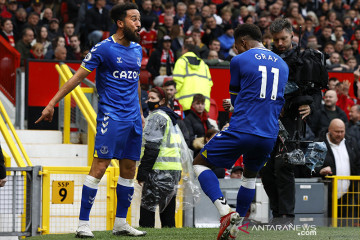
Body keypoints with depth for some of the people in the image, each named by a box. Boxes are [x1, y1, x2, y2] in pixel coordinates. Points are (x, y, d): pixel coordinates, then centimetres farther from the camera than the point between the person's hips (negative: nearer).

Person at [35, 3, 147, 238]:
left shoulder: (137, 49, 13)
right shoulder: (103, 48, -7)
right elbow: (78, 77, -5)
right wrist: (52, 103, -6)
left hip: (133, 119, 7)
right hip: (111, 116, -7)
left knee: (129, 169, 7)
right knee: (100, 166, -12)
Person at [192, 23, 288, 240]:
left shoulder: (240, 61, 0)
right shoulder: (282, 65, 16)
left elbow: (235, 98, 12)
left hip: (241, 131, -5)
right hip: (269, 135, 6)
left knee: (200, 164, 9)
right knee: (250, 175, 30)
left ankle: (225, 211, -11)